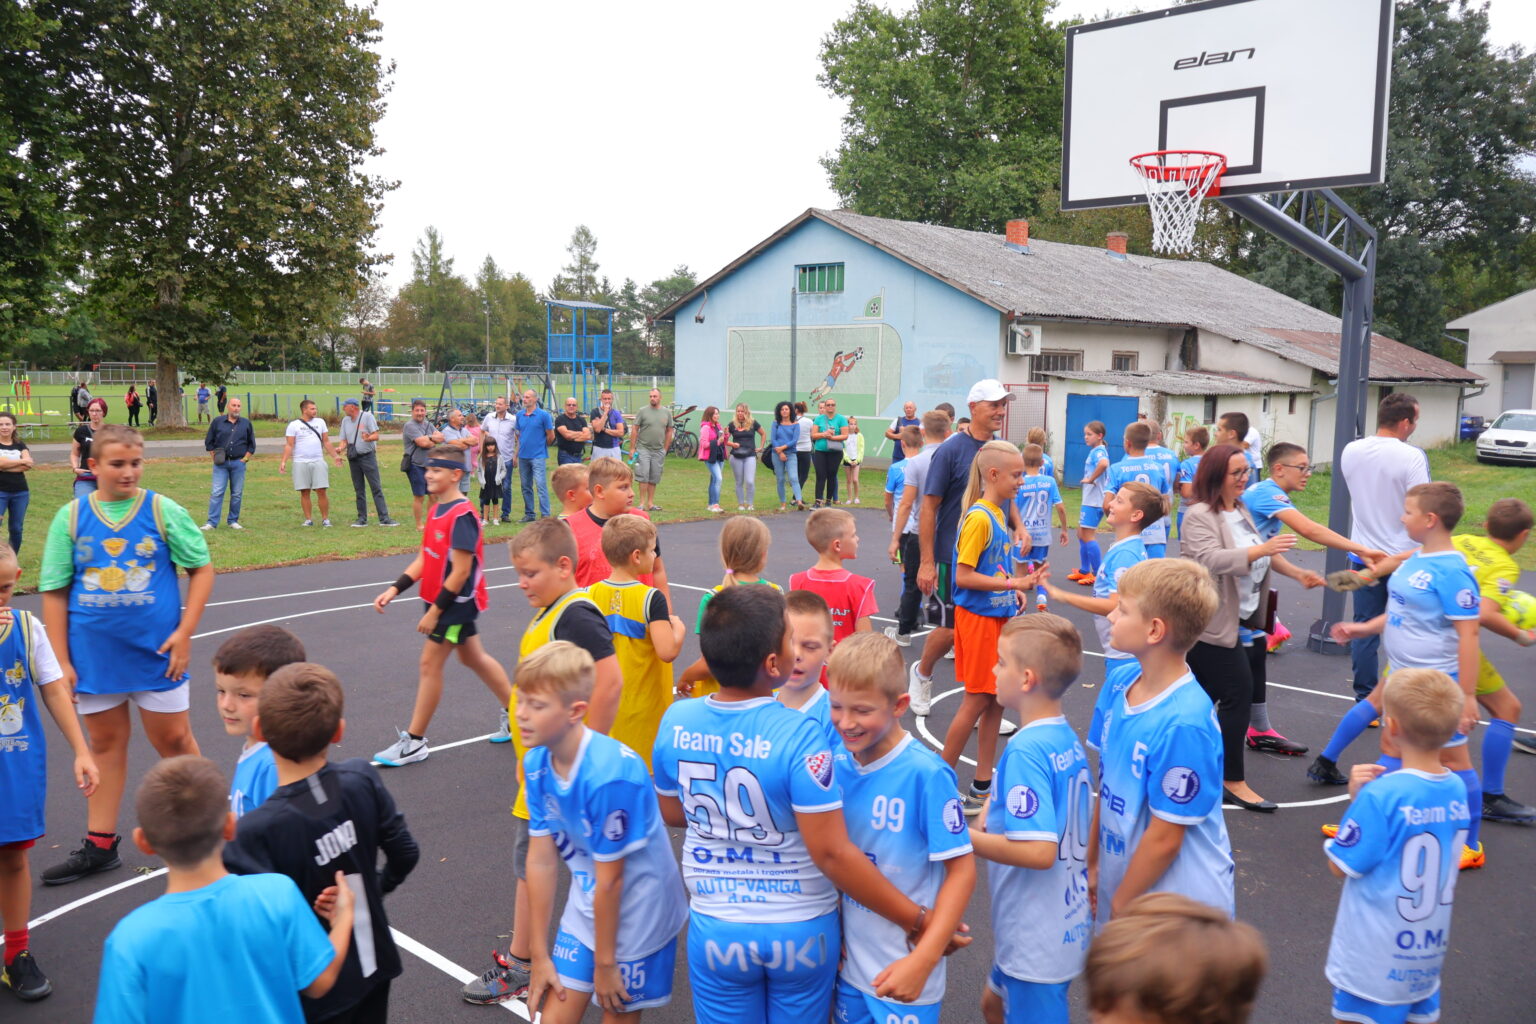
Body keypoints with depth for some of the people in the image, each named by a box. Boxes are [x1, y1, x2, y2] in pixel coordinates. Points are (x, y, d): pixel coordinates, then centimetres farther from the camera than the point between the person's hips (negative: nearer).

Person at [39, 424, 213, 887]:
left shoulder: (164, 511, -5)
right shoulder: (71, 517, -1)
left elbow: (201, 570, 1)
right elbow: (54, 592, 3)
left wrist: (185, 632, -7)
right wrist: (60, 660, 0)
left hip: (157, 652, -2)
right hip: (94, 654, 2)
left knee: (173, 739, 6)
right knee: (105, 743, 14)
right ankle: (100, 845, 24)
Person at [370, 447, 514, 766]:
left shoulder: (462, 516, -21)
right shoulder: (436, 511, 8)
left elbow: (461, 571, -23)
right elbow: (425, 559, 11)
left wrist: (435, 611, -20)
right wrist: (394, 589, 1)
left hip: (455, 602, -10)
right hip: (442, 600, 10)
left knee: (430, 665, -3)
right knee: (473, 658, 18)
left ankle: (413, 742, 8)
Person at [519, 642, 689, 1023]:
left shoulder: (610, 774, -30)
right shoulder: (536, 763, -9)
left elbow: (610, 881, -21)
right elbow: (540, 860, -3)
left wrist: (604, 964, -10)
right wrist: (540, 955, 3)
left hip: (634, 916, -6)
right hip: (586, 907, 6)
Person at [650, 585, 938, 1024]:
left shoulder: (676, 722, -12)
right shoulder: (799, 736, -25)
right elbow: (832, 853, -24)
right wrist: (915, 919, -15)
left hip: (716, 930, 3)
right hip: (800, 931, -2)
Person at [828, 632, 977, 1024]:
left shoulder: (925, 774, -22)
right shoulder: (836, 760, -7)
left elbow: (962, 870, -17)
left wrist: (922, 961, -21)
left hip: (904, 969, -5)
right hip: (848, 961, 5)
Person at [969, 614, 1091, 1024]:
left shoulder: (1025, 751, -26)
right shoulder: (1068, 739, 1)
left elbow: (1038, 852, -31)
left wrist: (967, 839, -19)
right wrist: (994, 815, 4)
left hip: (1037, 940, -9)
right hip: (1068, 923, 9)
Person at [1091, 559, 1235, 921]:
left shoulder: (1182, 723, -27)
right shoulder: (1126, 682, -3)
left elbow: (1165, 839, -20)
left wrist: (1119, 906, -10)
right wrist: (1092, 865, 10)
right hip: (1119, 884, 7)